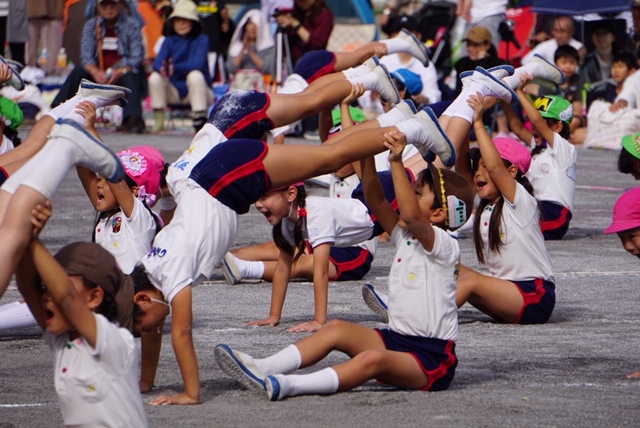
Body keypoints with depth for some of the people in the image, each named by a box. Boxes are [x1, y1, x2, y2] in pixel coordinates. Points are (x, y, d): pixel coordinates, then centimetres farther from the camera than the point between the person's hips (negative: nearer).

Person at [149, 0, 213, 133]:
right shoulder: (169, 40, 2)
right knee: (155, 77, -21)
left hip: (195, 90, -3)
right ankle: (159, 121, -14)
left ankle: (200, 122, -31)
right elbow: (157, 62, -13)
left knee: (195, 75, -33)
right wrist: (162, 69, -38)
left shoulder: (201, 40, -8)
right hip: (175, 91, 3)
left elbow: (197, 64, -24)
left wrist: (175, 67, -41)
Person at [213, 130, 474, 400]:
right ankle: (262, 369, -20)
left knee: (373, 359, -35)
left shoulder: (443, 245, -11)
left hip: (433, 358, -9)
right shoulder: (405, 237, 14)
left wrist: (397, 162, -37)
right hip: (397, 338, 9)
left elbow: (411, 216, -30)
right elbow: (376, 201, 5)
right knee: (336, 329, -9)